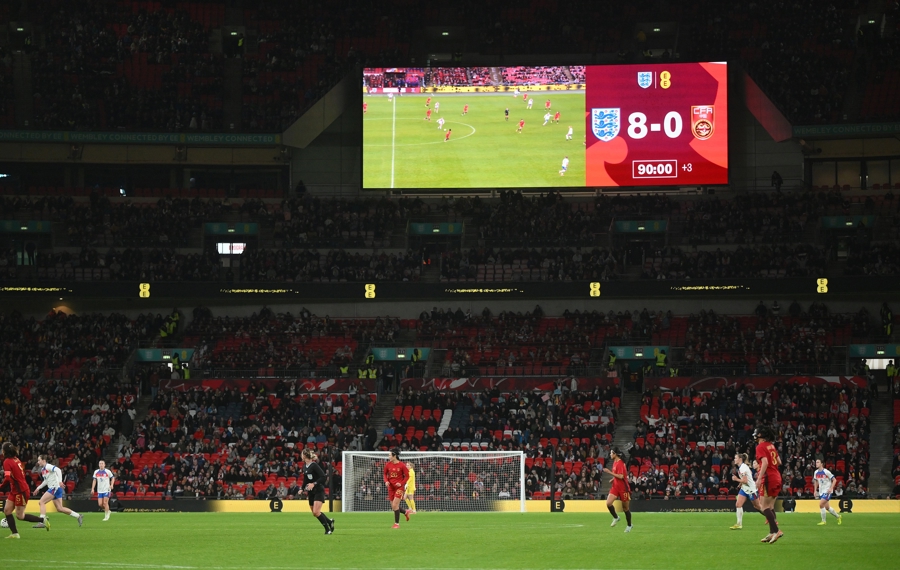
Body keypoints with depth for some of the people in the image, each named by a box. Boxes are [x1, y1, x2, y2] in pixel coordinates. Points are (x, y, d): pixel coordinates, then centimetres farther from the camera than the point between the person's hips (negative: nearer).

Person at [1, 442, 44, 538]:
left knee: (20, 516, 0)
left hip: (20, 491, -9)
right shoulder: (16, 459, 7)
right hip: (15, 491, 9)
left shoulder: (7, 462, -17)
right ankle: (14, 533, 6)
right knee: (7, 510, 6)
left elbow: (7, 478, -27)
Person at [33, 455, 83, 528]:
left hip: (55, 487, -10)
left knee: (42, 502, -13)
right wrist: (38, 488, 27)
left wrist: (60, 481, -36)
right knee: (60, 508, 8)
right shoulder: (43, 470, 17)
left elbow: (58, 470, -26)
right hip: (52, 488, 10)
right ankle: (78, 516, 16)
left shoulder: (48, 466, -10)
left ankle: (42, 522, -15)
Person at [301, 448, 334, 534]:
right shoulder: (305, 466, 7)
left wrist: (314, 484, -29)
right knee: (314, 513, 8)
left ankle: (328, 529, -4)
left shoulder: (314, 465, -17)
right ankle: (330, 521, 29)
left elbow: (323, 476, -22)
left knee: (316, 512, -17)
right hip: (311, 492, 8)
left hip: (319, 490, -8)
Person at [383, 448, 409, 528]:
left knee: (395, 505, -14)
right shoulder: (388, 465, 3)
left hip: (399, 487, -6)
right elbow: (385, 474, 15)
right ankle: (406, 512, 37)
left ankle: (397, 523, -3)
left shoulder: (401, 466, -10)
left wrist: (401, 483, -17)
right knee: (393, 507, 8)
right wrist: (386, 481, -4)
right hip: (391, 487, 6)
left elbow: (407, 476, -3)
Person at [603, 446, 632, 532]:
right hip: (615, 487, 8)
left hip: (623, 488, -8)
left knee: (625, 507, 5)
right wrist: (613, 479, 9)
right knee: (608, 503, -10)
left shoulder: (620, 463, -18)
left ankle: (629, 525, 21)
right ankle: (615, 518, 12)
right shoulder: (615, 462, 9)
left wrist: (609, 472, -24)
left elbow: (620, 476, -26)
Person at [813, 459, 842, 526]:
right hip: (821, 491, 7)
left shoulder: (826, 472, -15)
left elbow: (834, 480, -11)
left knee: (821, 504, -19)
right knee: (827, 507, 11)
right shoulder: (816, 472, 4)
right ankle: (838, 517, 31)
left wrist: (831, 488, -21)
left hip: (827, 491, -7)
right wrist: (815, 490, 13)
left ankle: (823, 521, -7)